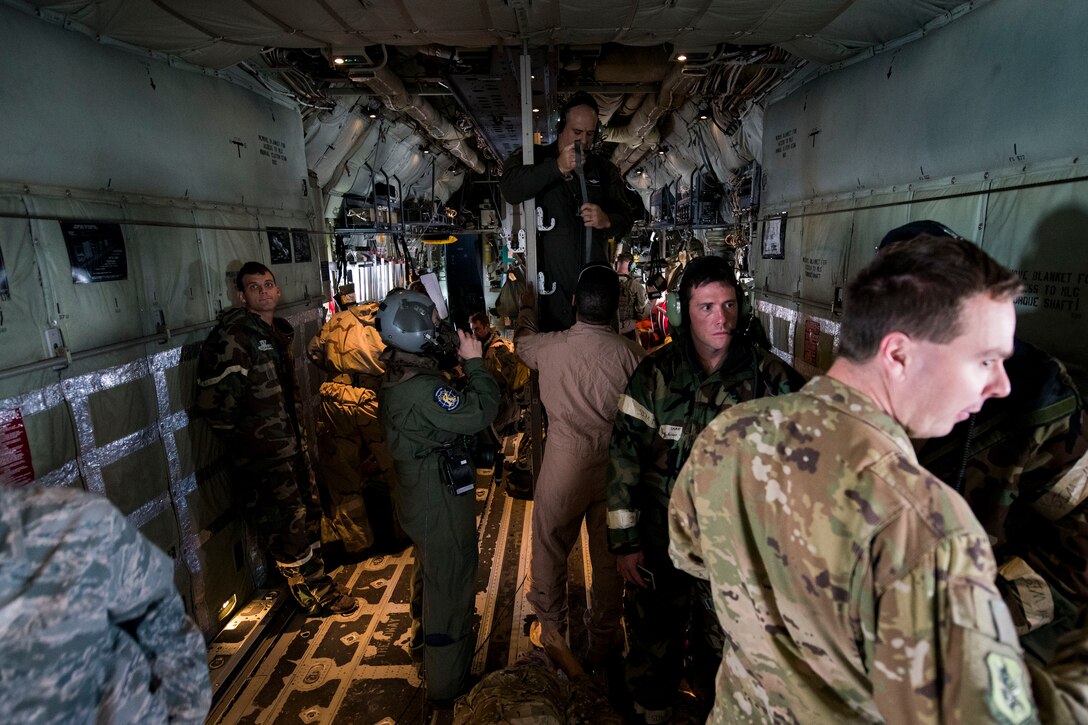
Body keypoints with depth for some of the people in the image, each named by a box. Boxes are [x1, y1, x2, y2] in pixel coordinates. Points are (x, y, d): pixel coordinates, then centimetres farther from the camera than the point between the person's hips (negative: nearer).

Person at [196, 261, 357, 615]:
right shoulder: (233, 336, -17)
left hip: (291, 442, 9)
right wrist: (242, 435, -12)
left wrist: (296, 427, 15)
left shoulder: (278, 331, 11)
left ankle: (317, 579, 37)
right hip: (262, 453, -9)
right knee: (287, 522, 1)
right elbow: (213, 400, -22)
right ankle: (311, 593, 20)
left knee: (309, 510, 18)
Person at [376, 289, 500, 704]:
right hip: (441, 503, -10)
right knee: (450, 587, 7)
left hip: (420, 495, 10)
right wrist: (474, 362, -22)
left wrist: (460, 363, -4)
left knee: (429, 570, 30)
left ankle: (424, 638, 55)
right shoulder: (422, 389, -30)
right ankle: (447, 685, 26)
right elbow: (479, 413, -32)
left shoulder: (397, 378, 2)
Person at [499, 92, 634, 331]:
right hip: (549, 285, -3)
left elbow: (626, 219, 8)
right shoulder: (534, 158, 3)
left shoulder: (604, 169, 13)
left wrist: (607, 221, -16)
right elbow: (509, 189, -17)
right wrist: (557, 167, -27)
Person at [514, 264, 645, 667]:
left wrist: (527, 310, 34)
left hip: (563, 467, 0)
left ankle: (551, 635, 38)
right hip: (614, 468, 1)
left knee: (549, 551, 20)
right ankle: (603, 641, 38)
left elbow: (521, 342, 13)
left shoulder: (548, 347, -12)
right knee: (608, 556, 19)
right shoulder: (631, 354, -15)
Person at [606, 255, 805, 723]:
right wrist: (624, 541, -9)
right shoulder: (655, 374, -10)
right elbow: (625, 457, -9)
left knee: (723, 649, 22)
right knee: (651, 646, 20)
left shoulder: (769, 377, -8)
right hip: (660, 545, 0)